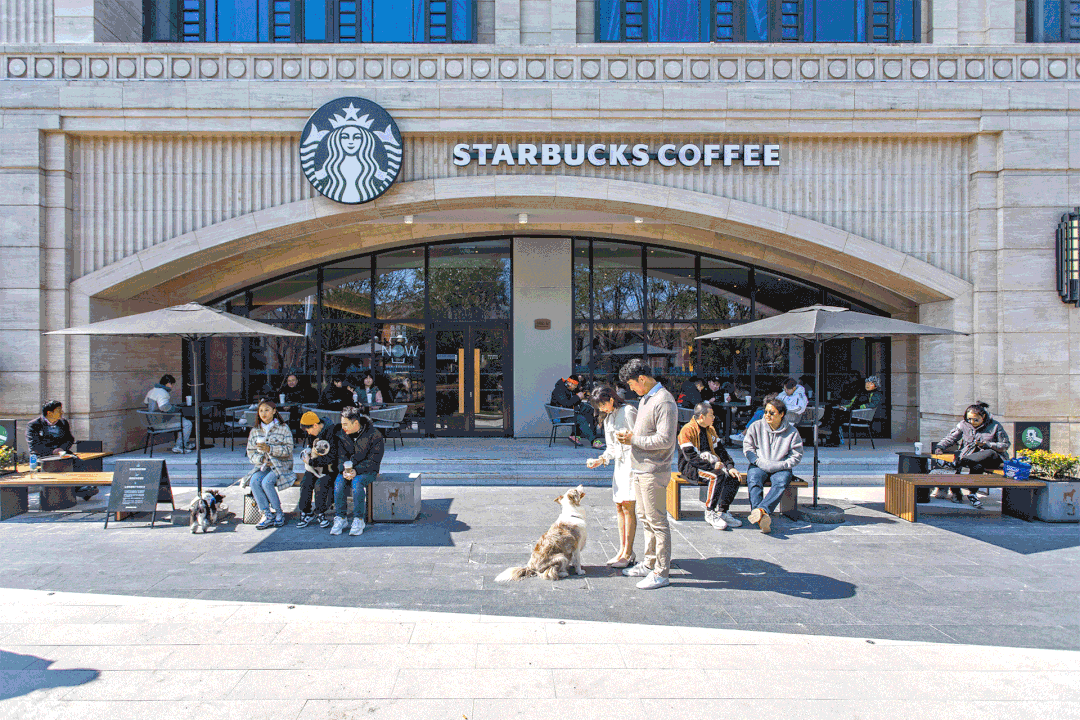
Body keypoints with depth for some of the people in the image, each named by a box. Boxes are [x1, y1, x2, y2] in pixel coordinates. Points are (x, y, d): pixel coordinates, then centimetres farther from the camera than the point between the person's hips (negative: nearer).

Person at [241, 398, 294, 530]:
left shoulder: (283, 428, 0)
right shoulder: (255, 431, 13)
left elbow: (289, 450, -8)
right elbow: (251, 453, 11)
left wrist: (270, 449, -22)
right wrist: (262, 459, -10)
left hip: (281, 465, -4)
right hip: (262, 465, 4)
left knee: (266, 482, -31)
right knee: (254, 481, -27)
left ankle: (279, 513, -13)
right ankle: (267, 515, -23)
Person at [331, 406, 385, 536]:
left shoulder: (374, 436, -14)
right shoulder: (340, 434, 1)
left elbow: (374, 461, -15)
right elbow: (340, 455, 1)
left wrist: (356, 471, -27)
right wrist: (344, 470, -20)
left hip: (367, 470, -4)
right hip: (348, 468, 4)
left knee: (357, 482, -34)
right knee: (338, 482, -26)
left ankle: (359, 520, -23)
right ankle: (340, 518, -15)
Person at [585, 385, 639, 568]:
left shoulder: (628, 412, -10)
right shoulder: (607, 418, 16)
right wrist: (601, 460, 5)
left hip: (632, 462, -8)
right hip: (619, 463, 8)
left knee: (628, 507, -8)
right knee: (619, 506, 7)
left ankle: (628, 553, -3)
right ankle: (622, 549, 13)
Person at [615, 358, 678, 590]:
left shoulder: (664, 402, -18)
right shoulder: (646, 399, 14)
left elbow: (665, 440, -23)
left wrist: (633, 439, -17)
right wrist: (629, 436, 5)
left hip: (653, 472, -10)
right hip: (640, 468, 10)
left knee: (657, 522, -3)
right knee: (645, 519, 18)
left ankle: (661, 573, 5)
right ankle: (649, 564, 30)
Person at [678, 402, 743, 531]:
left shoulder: (710, 430, 16)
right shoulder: (687, 430, -11)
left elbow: (720, 450, 15)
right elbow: (691, 457, -19)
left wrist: (730, 466, -1)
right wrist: (712, 466, -23)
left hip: (711, 465, 8)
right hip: (690, 467, -8)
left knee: (733, 477, -17)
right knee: (718, 476, -33)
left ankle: (722, 511, -15)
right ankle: (710, 513, -22)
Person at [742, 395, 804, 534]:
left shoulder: (792, 432, 5)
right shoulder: (756, 426, 7)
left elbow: (796, 456, 4)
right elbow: (747, 447, 4)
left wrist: (780, 465, -12)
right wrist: (759, 462, -13)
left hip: (781, 469, 0)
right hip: (759, 466, 0)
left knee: (782, 482, -36)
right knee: (753, 481, -33)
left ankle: (762, 509, -54)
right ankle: (762, 518, -52)